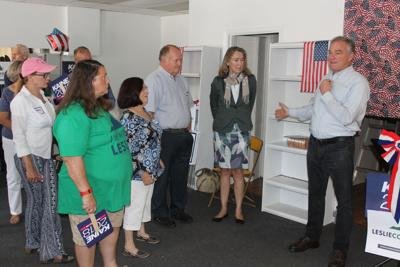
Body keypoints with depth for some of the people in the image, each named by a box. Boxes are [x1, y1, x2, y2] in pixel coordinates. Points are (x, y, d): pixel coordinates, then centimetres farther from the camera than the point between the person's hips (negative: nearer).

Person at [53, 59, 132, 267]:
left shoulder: (99, 107, 5)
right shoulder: (73, 115, -25)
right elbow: (72, 159, -28)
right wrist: (86, 192, -27)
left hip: (112, 186, 10)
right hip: (90, 191, -9)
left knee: (113, 227, 24)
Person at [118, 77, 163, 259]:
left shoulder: (145, 113, 7)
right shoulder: (128, 118, -21)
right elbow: (130, 150, -22)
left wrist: (156, 163, 18)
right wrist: (142, 172, -21)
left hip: (150, 169, 9)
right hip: (138, 172, -9)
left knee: (145, 201, 23)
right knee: (134, 206, 1)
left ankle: (141, 232, 42)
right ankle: (129, 246, 14)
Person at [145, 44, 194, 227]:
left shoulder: (180, 80, 14)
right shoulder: (154, 79, -12)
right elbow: (149, 111, -18)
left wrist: (188, 129, 15)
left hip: (184, 135, 8)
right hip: (165, 136, -8)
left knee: (180, 175, 16)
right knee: (162, 176, 3)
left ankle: (178, 209, 31)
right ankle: (159, 213, 18)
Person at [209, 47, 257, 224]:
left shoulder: (250, 80, -2)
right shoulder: (218, 81, -3)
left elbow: (250, 103, 11)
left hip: (241, 131, 0)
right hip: (222, 131, 0)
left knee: (238, 171, 3)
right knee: (225, 171, 7)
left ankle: (238, 210, 13)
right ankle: (223, 209, 18)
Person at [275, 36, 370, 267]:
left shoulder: (358, 82, -12)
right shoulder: (327, 79, 13)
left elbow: (346, 117, -22)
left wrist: (327, 94, -18)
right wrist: (290, 112, 21)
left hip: (339, 146, -8)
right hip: (316, 144, 8)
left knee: (344, 199, 3)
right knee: (315, 193, 18)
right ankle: (312, 237, 33)